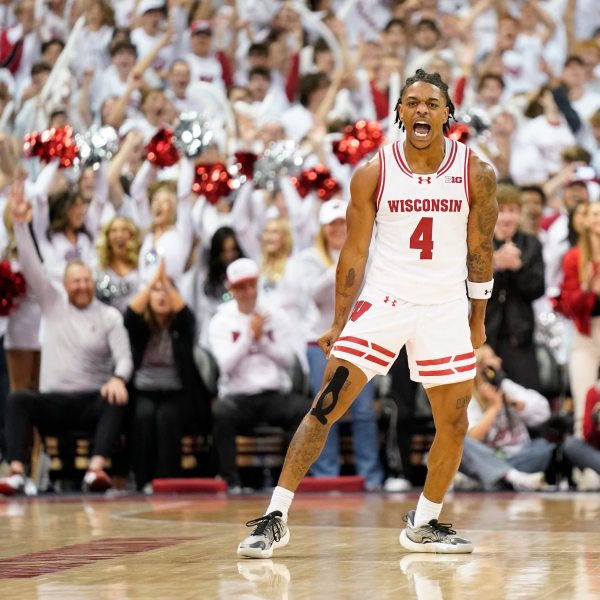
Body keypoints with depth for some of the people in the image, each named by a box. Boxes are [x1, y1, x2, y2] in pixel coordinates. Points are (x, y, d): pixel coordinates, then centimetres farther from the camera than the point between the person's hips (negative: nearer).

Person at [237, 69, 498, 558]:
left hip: (445, 306, 2)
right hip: (383, 299, -2)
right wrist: (339, 324, -1)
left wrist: (477, 319, 10)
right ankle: (276, 517, -8)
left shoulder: (475, 174, -5)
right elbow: (355, 251, -1)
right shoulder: (373, 174, -7)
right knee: (327, 404, -10)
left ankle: (424, 524, 24)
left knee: (454, 422, 4)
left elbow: (479, 250, 6)